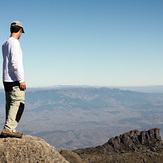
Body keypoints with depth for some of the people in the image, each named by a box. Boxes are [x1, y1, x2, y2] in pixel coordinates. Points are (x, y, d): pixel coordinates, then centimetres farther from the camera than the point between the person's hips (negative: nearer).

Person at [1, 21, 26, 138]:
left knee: (10, 105, 10)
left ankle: (9, 130, 12)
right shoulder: (14, 43, -12)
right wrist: (21, 80, -19)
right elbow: (15, 63, -19)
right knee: (18, 104, -10)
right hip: (14, 80, -9)